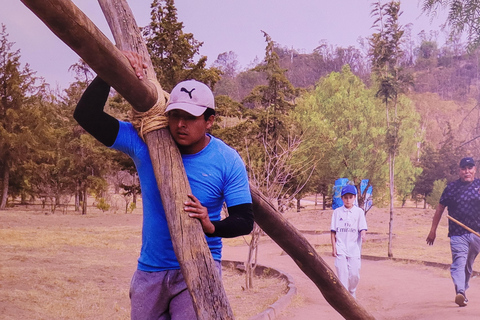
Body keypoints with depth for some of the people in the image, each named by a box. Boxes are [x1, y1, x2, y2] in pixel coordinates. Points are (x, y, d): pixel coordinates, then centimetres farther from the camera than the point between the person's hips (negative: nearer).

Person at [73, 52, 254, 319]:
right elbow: (87, 115, -9)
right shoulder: (145, 144, -5)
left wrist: (211, 227, -26)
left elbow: (245, 220, -6)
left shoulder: (228, 161, -6)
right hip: (149, 271, 3)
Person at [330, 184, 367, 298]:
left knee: (354, 274, 0)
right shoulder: (337, 212, 6)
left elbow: (362, 228, -2)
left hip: (354, 247, 0)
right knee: (342, 274, -6)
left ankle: (352, 293, 25)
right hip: (341, 248, 0)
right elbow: (333, 231, 6)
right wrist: (333, 247, -1)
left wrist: (363, 235, -25)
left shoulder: (359, 212, 5)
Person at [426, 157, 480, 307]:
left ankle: (462, 290, 26)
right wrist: (433, 230, 9)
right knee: (459, 262, -17)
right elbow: (440, 208, 10)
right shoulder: (451, 187, 3)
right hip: (457, 234, -2)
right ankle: (460, 292, -31)